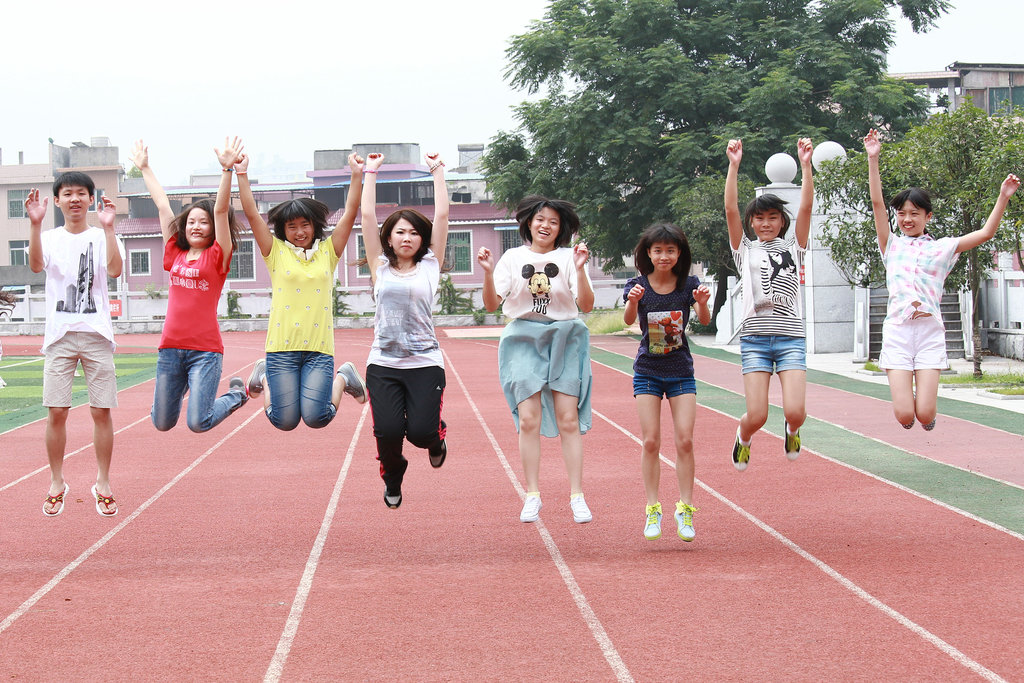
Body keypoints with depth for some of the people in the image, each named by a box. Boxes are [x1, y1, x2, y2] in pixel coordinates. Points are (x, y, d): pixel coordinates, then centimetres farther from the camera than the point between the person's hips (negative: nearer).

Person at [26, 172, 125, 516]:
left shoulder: (102, 237, 5)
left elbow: (115, 269, -15)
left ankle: (103, 484, 12)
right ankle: (57, 484, 13)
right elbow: (36, 265, -14)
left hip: (96, 334, -1)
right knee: (56, 412, -1)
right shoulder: (50, 238, 7)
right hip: (60, 335, 1)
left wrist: (107, 227, -22)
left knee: (101, 411, 0)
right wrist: (35, 224, -25)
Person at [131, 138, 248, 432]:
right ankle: (181, 388, 42)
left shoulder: (217, 256, 0)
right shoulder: (174, 254, 10)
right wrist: (144, 168, 26)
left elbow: (221, 210, -11)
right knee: (162, 423, 10)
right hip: (171, 347, 5)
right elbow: (162, 205, 18)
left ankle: (235, 394, 19)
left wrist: (227, 169, -20)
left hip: (205, 349, -4)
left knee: (198, 423, -9)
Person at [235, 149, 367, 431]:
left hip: (319, 348, 0)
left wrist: (357, 175, -5)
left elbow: (350, 214, 5)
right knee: (284, 421, 0)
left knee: (317, 418, -10)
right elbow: (252, 214, 0)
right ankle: (265, 377, 31)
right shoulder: (276, 252, 7)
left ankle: (343, 378, 21)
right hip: (281, 346, 0)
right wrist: (241, 175, -8)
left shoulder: (328, 252, 10)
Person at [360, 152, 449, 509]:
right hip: (383, 363, 1)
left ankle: (437, 438, 28)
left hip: (425, 362, -1)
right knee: (388, 432, -11)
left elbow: (441, 215, 3)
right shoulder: (380, 266, 8)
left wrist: (437, 171, 6)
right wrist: (371, 172, 7)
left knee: (421, 432, -13)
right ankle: (392, 480, 23)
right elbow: (367, 216, 5)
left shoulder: (430, 266, 6)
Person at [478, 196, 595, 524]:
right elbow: (492, 304, 1)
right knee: (529, 420, -6)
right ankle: (532, 496, 3)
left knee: (569, 419, -5)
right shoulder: (513, 257, 5)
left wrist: (580, 269, -18)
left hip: (563, 339, -1)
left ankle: (577, 496, 0)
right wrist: (488, 273, -15)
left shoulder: (568, 257, 2)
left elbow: (586, 305, -5)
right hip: (524, 340, 1)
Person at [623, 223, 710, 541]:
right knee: (651, 442, -2)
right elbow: (628, 319, -23)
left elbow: (704, 320, -19)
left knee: (684, 440, -6)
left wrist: (702, 304, -41)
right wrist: (633, 301, -45)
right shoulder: (638, 285, -7)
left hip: (681, 371, 0)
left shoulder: (689, 284, -5)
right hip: (647, 371, 0)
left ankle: (685, 509, 1)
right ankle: (653, 510, 5)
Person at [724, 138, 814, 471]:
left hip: (790, 337, 1)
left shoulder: (793, 247, 13)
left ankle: (792, 430, 24)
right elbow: (731, 210, -2)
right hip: (755, 336, -1)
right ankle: (743, 437, 30)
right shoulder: (745, 250, 10)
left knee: (795, 412, -13)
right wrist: (734, 166, -11)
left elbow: (806, 207, 2)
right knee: (757, 416, -7)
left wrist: (805, 164, -8)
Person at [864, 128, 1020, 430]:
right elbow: (877, 203, 3)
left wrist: (1003, 197, -3)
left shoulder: (942, 247, 13)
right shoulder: (892, 246, 12)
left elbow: (986, 233, 7)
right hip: (897, 329, 0)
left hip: (930, 330, 0)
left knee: (925, 415, -10)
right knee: (904, 415, -9)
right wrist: (873, 159, -5)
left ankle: (924, 402, 27)